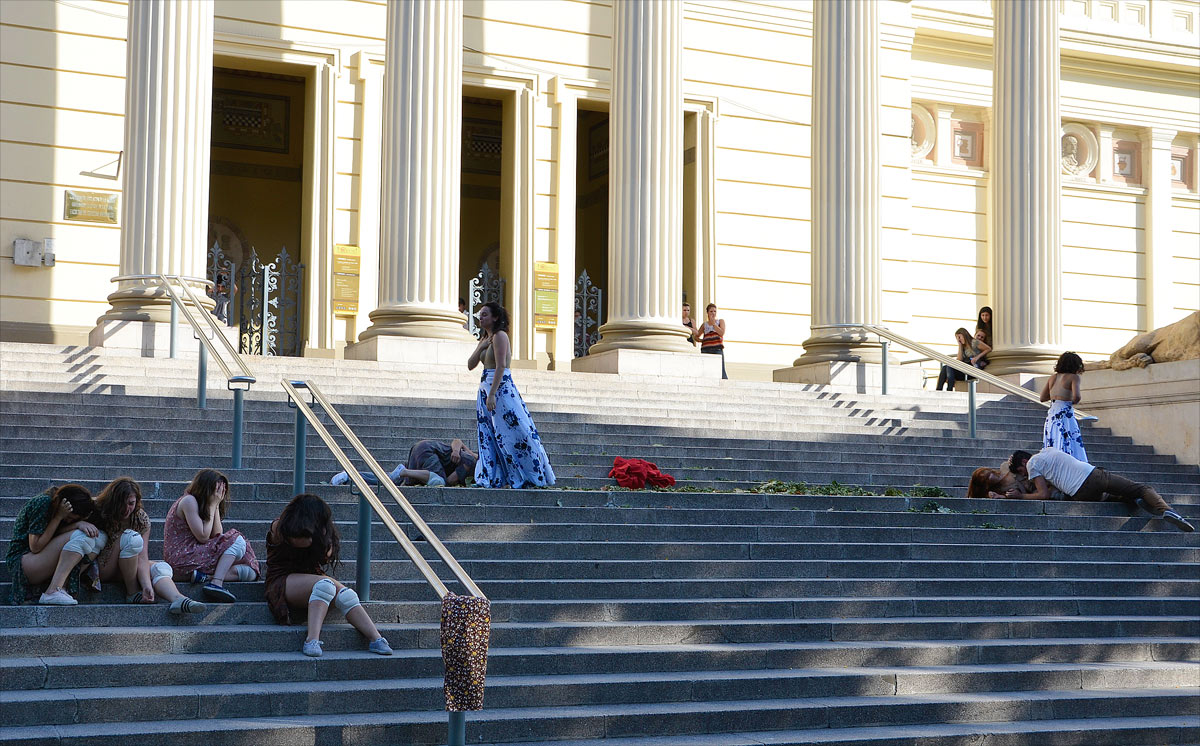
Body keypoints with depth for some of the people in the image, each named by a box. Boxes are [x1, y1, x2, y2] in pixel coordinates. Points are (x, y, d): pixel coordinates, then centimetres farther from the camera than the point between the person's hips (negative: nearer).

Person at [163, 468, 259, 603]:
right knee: (237, 541, -15)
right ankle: (216, 583, -26)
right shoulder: (189, 501, -8)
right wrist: (212, 506, -8)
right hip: (182, 560, -9)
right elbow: (203, 537, -16)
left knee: (249, 572, -5)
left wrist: (216, 506, 3)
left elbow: (218, 536, 7)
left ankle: (205, 576, -21)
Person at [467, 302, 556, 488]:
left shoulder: (500, 336, -9)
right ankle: (493, 478, 5)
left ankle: (533, 476, -3)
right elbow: (470, 365, 14)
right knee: (488, 438, 5)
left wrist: (492, 394, -23)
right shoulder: (484, 339, 18)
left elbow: (501, 366, -18)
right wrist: (481, 347, -2)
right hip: (485, 389, 9)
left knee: (513, 433, -7)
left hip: (501, 389, -9)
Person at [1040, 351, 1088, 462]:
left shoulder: (1052, 378, 14)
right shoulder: (1073, 377, -2)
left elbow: (1043, 398, 16)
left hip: (1051, 415, 6)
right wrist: (1073, 402, 4)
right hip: (1065, 415, -6)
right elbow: (1076, 396, -17)